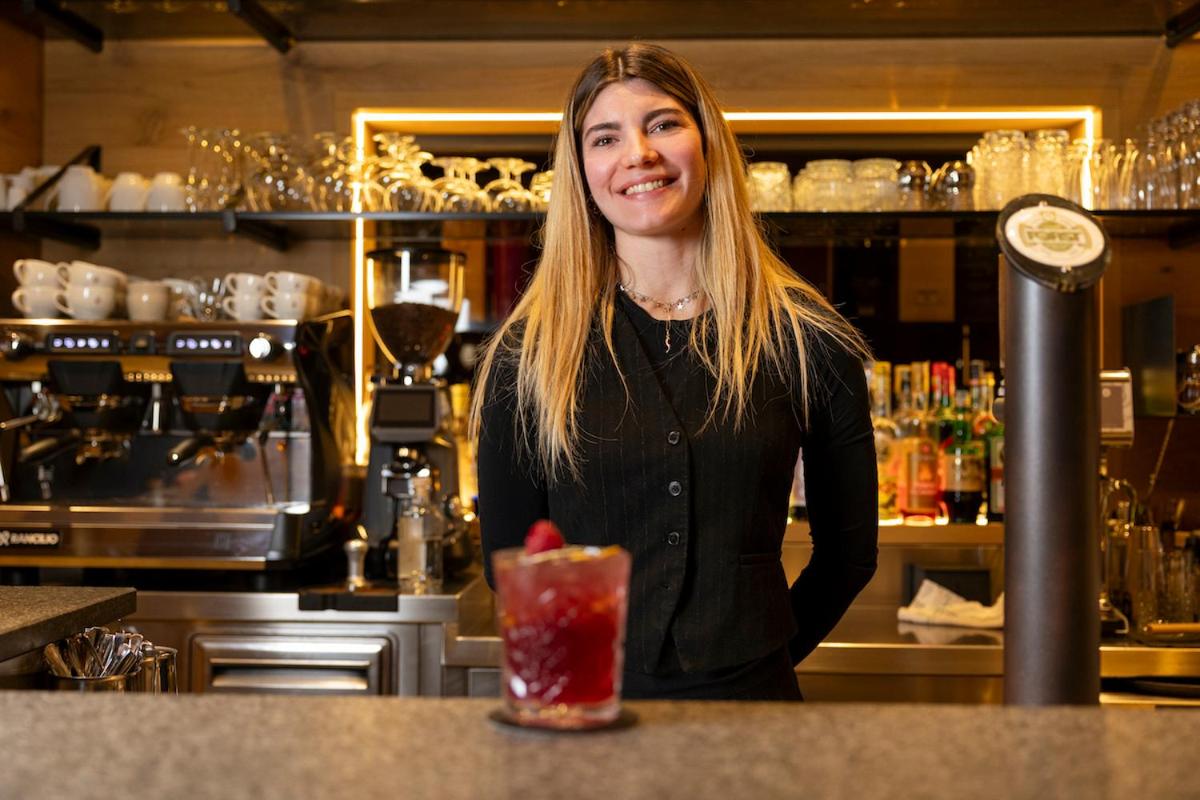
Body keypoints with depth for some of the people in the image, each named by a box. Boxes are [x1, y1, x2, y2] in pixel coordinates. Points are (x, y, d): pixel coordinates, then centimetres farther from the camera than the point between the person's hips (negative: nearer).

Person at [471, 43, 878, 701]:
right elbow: (508, 556, 0)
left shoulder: (804, 338, -4)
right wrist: (606, 656, 2)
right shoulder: (530, 351, -5)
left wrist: (759, 652, 5)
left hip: (750, 694, 1)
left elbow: (849, 549, 4)